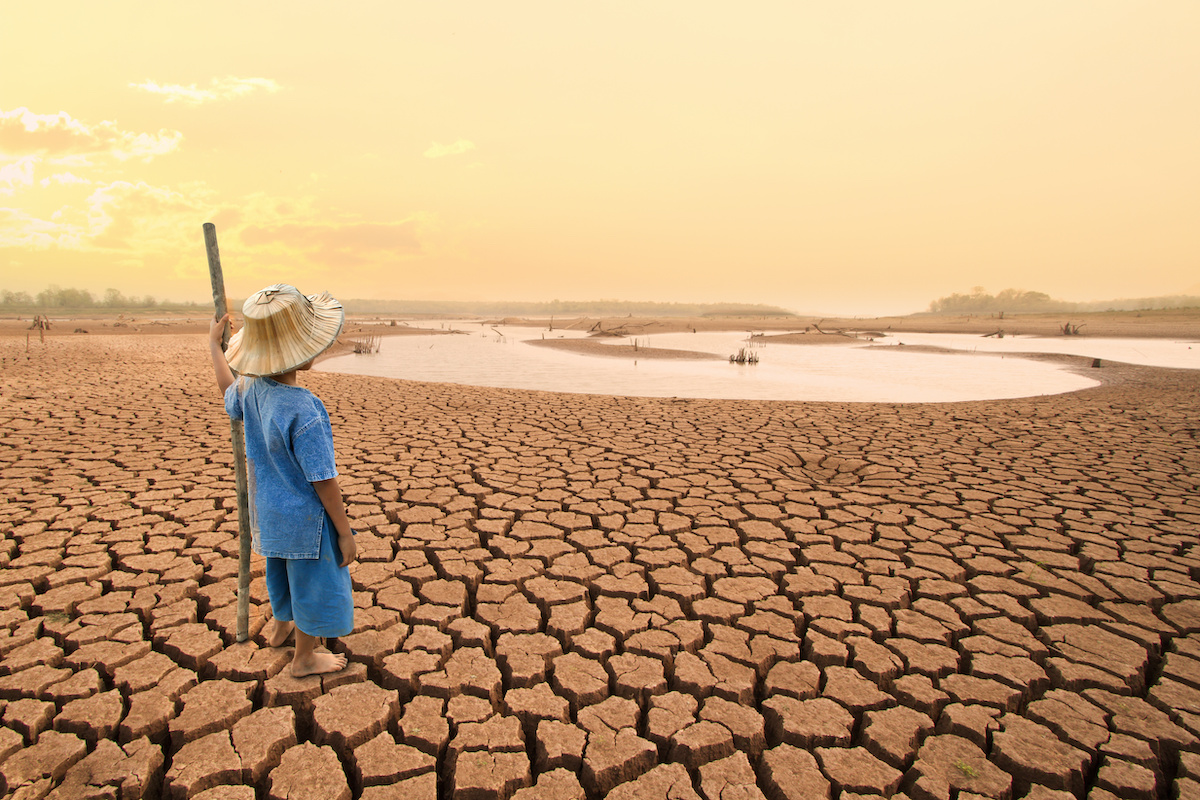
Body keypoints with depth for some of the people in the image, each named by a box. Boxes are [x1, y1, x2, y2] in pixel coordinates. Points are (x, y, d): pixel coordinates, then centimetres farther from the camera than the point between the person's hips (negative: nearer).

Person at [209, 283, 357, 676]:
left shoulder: (250, 387, -9)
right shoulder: (304, 412, -33)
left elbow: (229, 395, 19)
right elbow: (323, 482, -27)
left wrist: (214, 344, 31)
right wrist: (345, 533, -17)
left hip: (267, 510, 8)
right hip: (305, 518, -8)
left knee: (282, 569, 31)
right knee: (313, 582, 14)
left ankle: (280, 626, 57)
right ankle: (305, 657, 35)